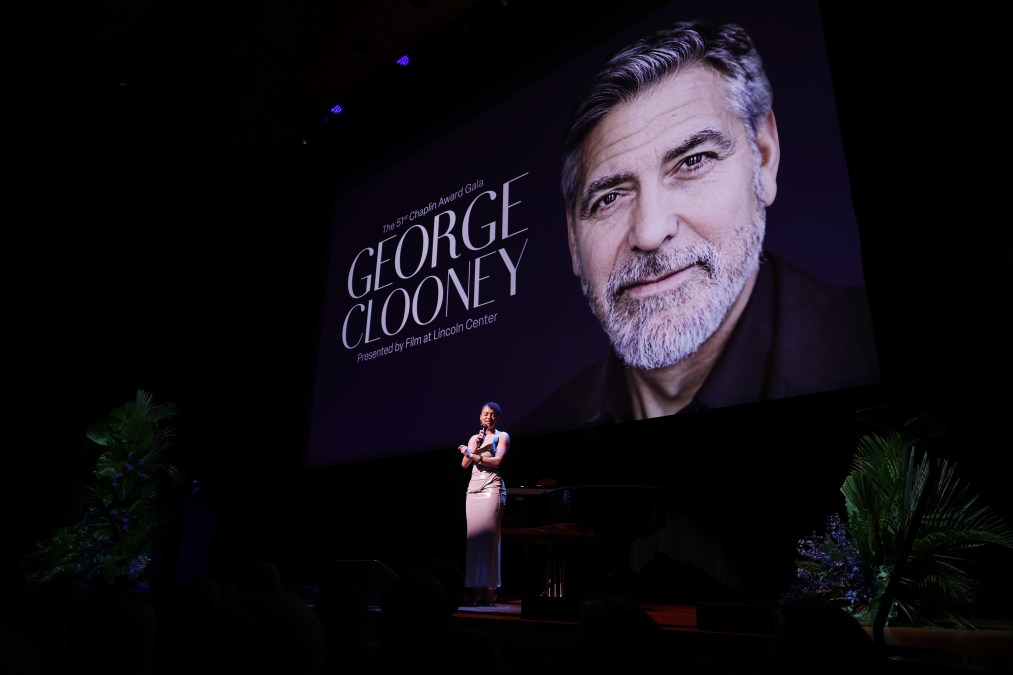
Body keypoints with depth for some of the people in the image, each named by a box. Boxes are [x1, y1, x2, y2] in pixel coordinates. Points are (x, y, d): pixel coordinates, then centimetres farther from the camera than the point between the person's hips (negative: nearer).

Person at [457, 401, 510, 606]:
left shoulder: (502, 436, 7)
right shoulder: (474, 438, 20)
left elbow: (497, 461, -7)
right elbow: (465, 464, 11)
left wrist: (472, 453, -3)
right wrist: (474, 447, -4)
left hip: (492, 488, -5)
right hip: (473, 488, 5)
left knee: (487, 536, -10)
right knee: (473, 536, -2)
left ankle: (487, 591, -9)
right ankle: (473, 589, 0)